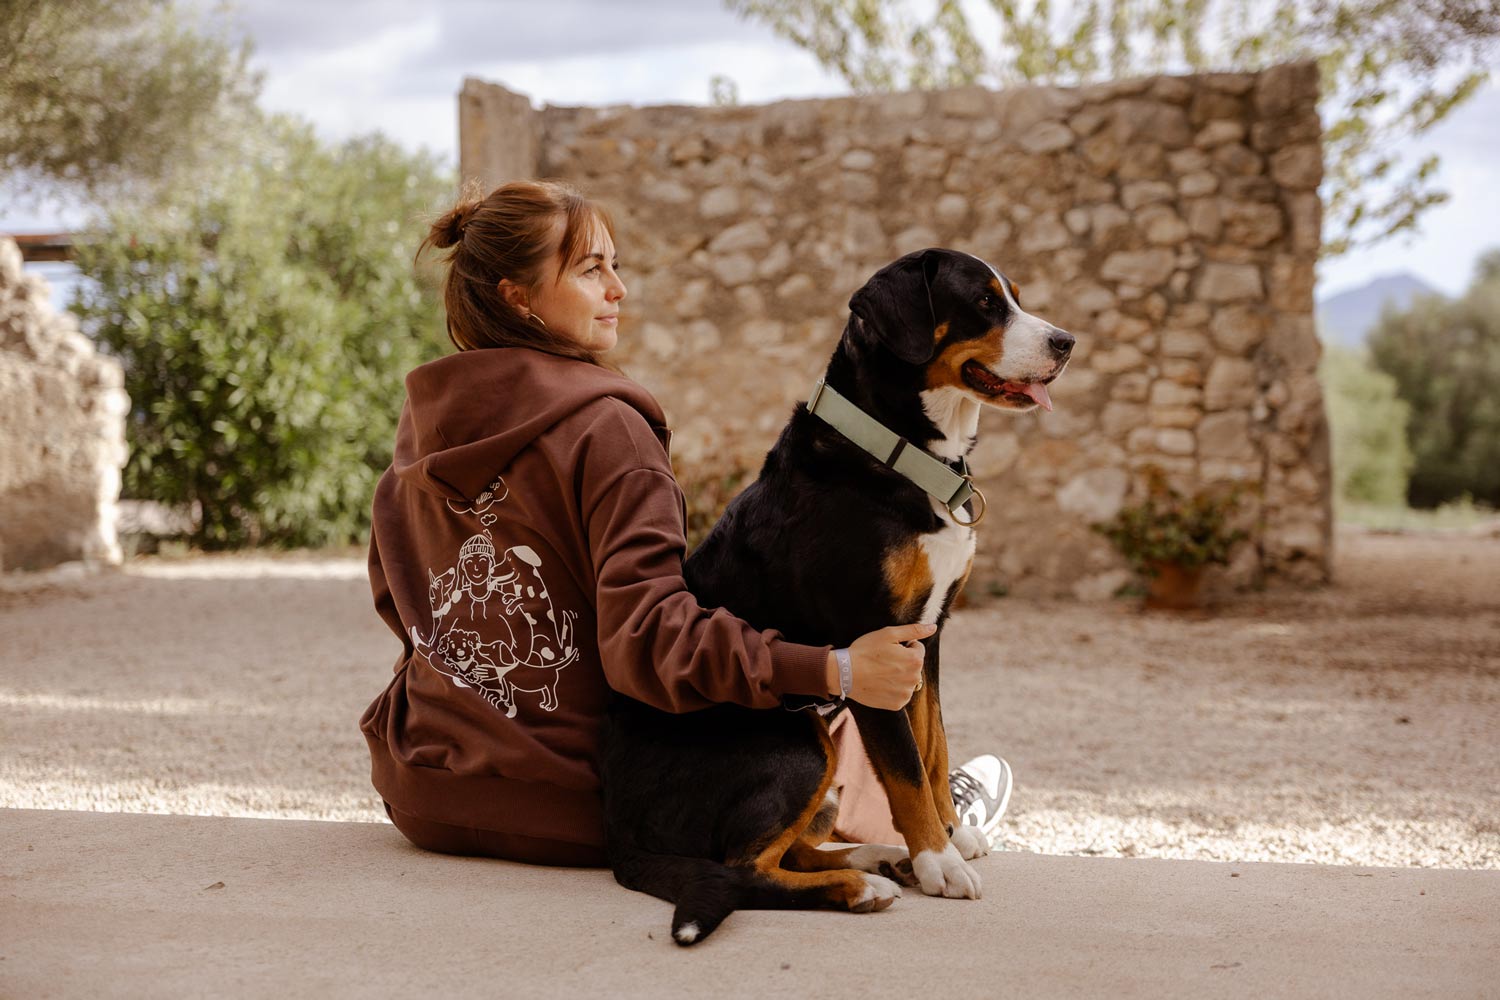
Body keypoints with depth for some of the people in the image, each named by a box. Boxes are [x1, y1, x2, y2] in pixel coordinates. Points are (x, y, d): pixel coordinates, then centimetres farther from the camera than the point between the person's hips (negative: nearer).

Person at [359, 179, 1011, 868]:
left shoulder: (424, 416, 2)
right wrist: (834, 671, -31)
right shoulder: (605, 429, -20)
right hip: (574, 806, -7)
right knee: (819, 715, 15)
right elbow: (648, 640, -28)